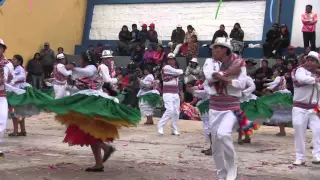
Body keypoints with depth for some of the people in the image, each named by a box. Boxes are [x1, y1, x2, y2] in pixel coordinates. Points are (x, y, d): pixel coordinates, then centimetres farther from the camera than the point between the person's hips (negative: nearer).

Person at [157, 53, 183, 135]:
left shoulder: (176, 69, 19)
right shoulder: (166, 67, -8)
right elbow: (179, 72, -14)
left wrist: (180, 91, 14)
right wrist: (181, 70, 9)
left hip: (176, 94, 8)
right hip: (168, 94, -8)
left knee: (176, 112, 6)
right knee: (170, 110, -20)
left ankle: (174, 130, 15)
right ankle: (160, 126, -9)